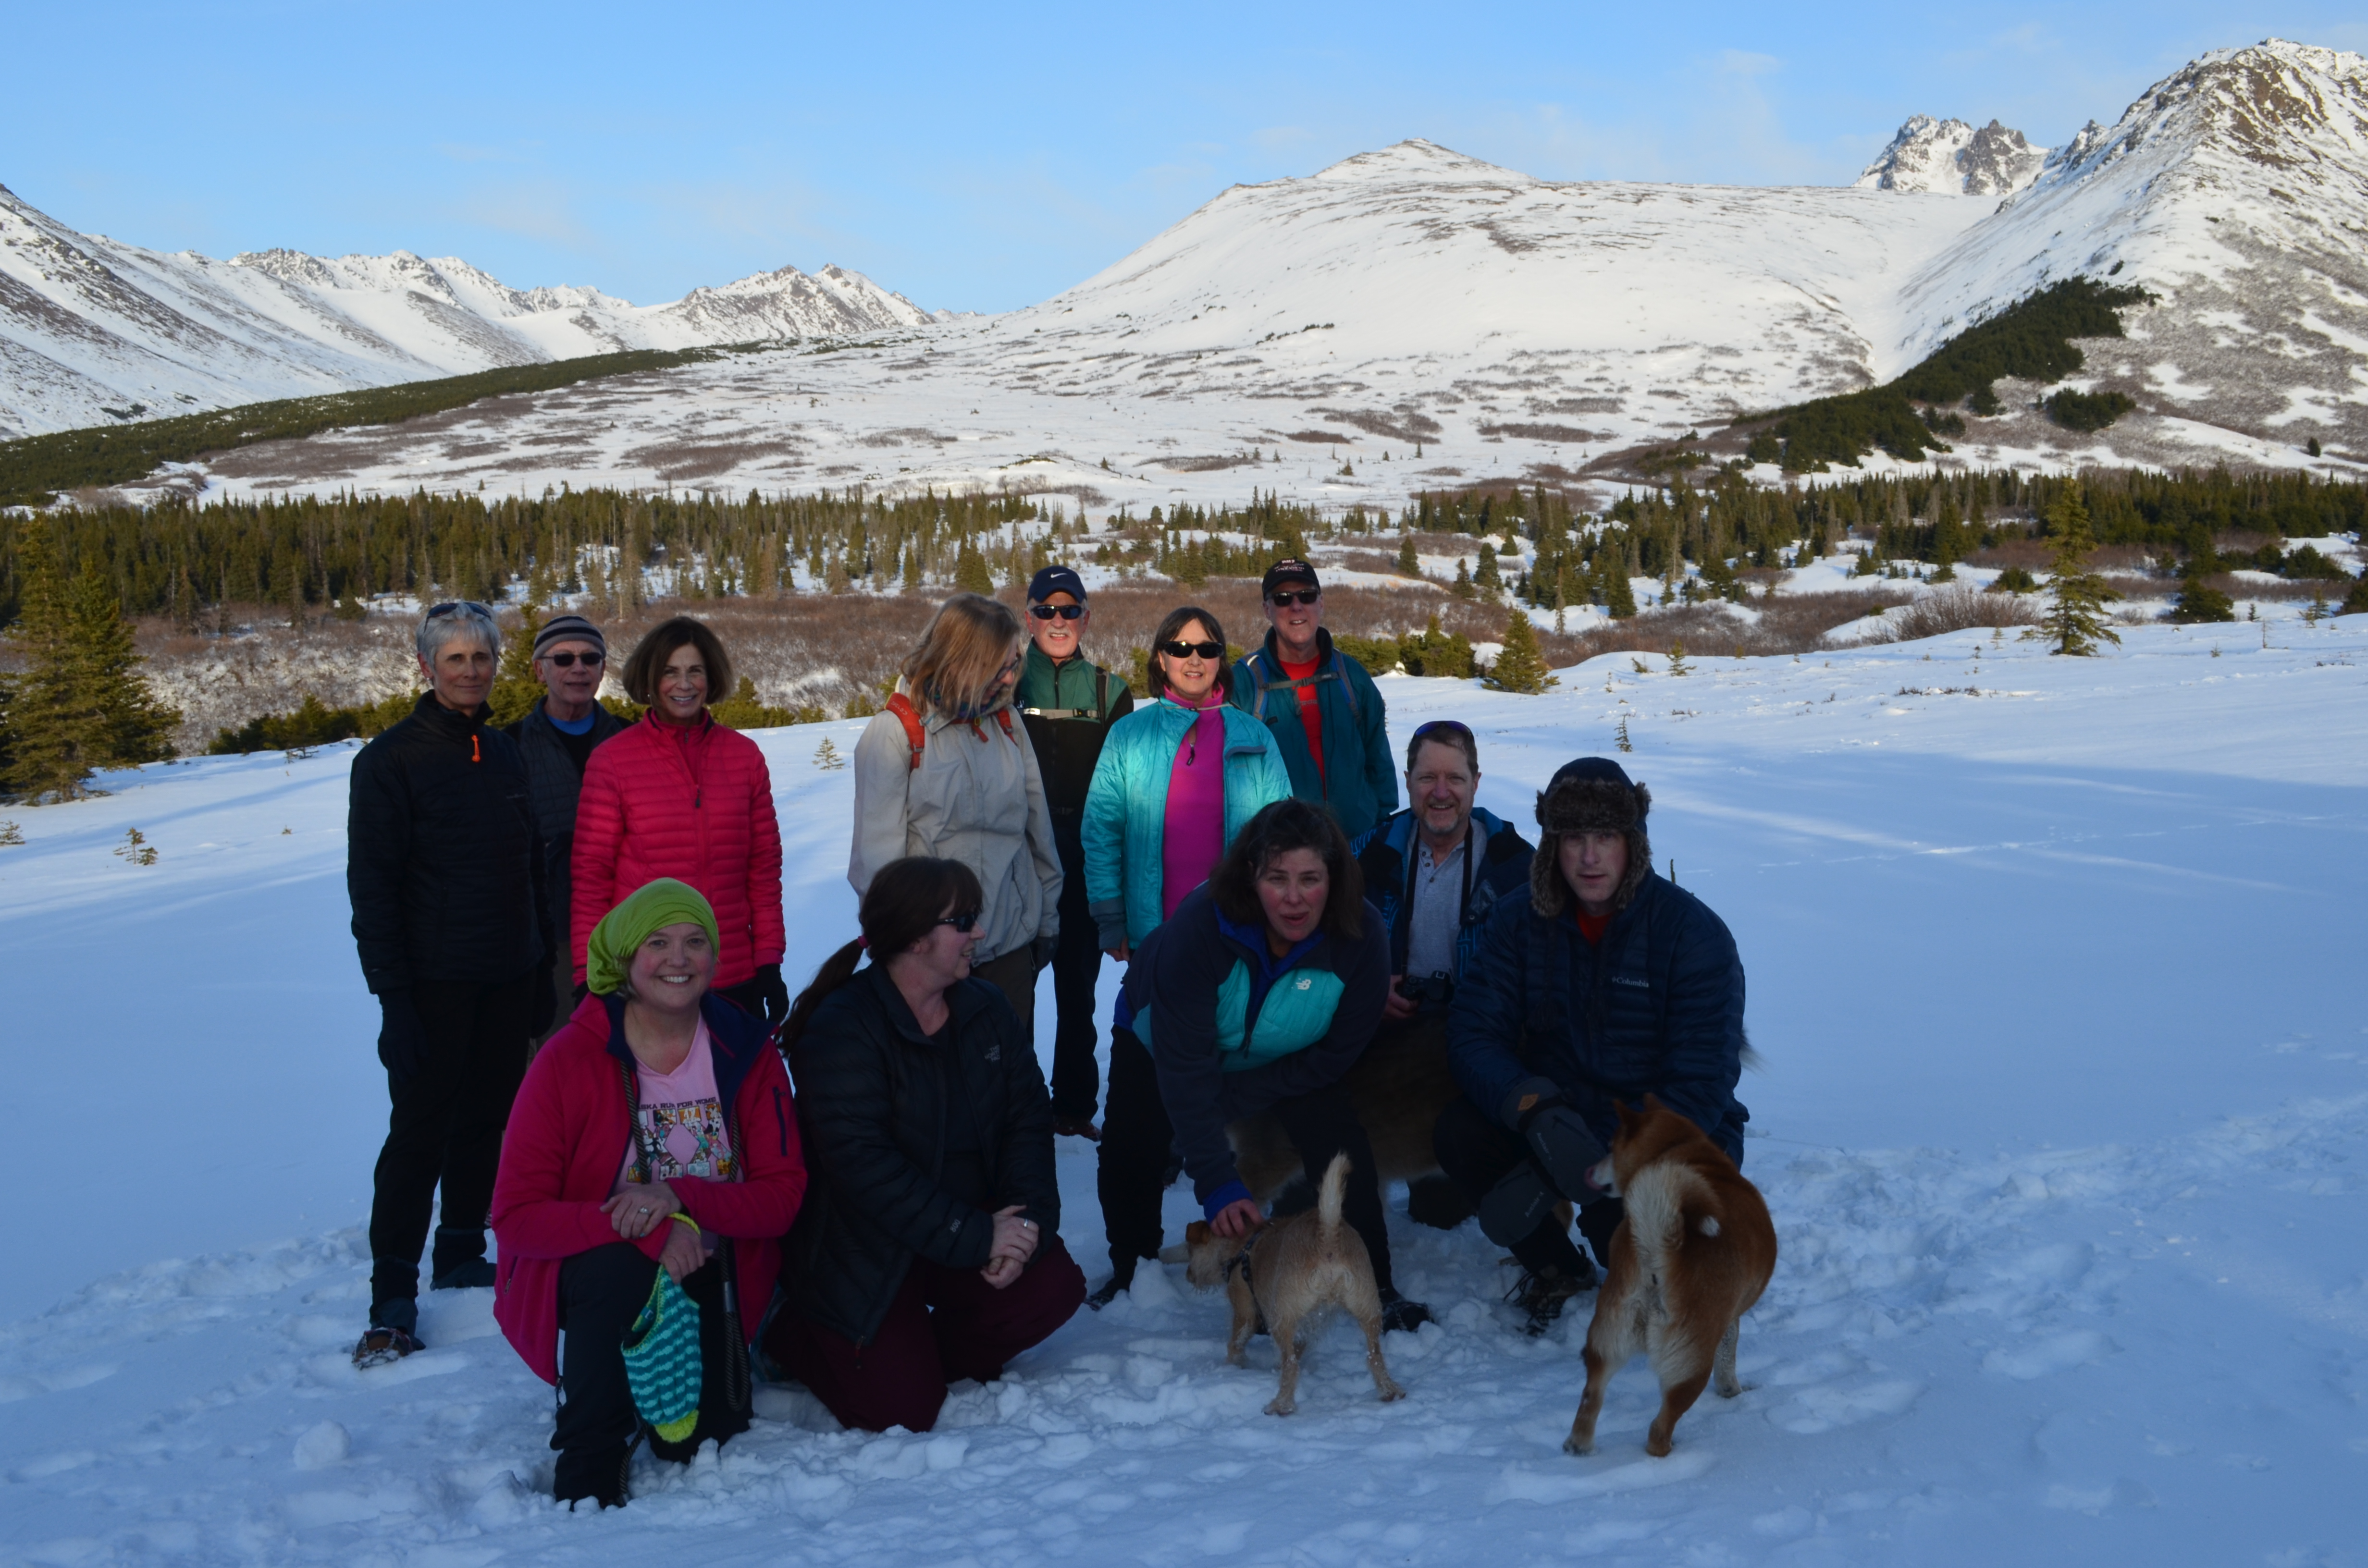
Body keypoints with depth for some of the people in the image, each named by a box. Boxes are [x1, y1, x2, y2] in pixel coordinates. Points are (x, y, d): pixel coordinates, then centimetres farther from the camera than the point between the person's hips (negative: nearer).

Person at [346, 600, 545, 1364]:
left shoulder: (503, 754, 12)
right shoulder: (391, 759, -6)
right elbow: (372, 888, -10)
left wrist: (539, 971, 13)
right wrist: (392, 996, -16)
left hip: (507, 983, 6)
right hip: (434, 984, -6)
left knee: (488, 1120, 11)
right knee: (420, 1132, -4)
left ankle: (461, 1255, 26)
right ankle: (393, 1297, 1)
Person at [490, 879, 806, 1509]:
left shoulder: (747, 1052, -5)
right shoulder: (570, 1059, -14)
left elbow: (783, 1193, -8)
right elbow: (517, 1215, -18)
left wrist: (683, 1199, -26)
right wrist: (647, 1233, -31)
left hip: (708, 1272, 2)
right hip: (592, 1270, -2)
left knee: (702, 1442, -13)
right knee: (620, 1269, -36)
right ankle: (588, 1469, -15)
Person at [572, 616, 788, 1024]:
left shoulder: (744, 756, 6)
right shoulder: (612, 761, -1)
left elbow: (764, 866, 9)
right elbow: (591, 873, 0)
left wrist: (769, 961, 5)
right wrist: (589, 976, -3)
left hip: (734, 978, 2)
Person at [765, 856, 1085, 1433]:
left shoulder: (986, 1010, 3)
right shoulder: (841, 1031, -20)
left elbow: (1028, 1119, 0)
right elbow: (862, 1164, -27)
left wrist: (1026, 1221, -18)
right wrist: (977, 1237, -28)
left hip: (973, 1221, 6)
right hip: (867, 1253, -6)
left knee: (1052, 1288, -18)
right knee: (900, 1410, -13)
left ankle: (930, 1354, 9)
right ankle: (793, 1331, 16)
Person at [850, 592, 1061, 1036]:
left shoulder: (1006, 723, 6)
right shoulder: (894, 732, -9)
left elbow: (1036, 824, 11)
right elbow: (879, 853, -10)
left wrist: (1047, 917, 14)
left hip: (1012, 946, 5)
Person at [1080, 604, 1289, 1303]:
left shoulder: (1254, 739, 9)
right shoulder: (1129, 736, 7)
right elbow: (1102, 835, 5)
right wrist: (1112, 923, -2)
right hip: (1155, 947, -1)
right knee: (1137, 1100, -5)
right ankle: (1131, 1250, 3)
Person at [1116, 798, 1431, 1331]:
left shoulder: (1362, 936, -31)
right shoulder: (1200, 925, -39)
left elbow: (1332, 1057, -18)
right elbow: (1185, 1070, -36)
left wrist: (1231, 1097, -23)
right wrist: (1217, 1185, -40)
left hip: (1285, 1058, 2)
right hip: (1162, 1042, -1)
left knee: (1341, 1143, -16)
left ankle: (1374, 1289, -1)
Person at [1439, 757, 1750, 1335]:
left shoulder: (1694, 933, -16)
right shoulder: (1520, 922, -3)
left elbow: (1701, 1088, -21)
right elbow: (1473, 1033, -11)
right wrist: (1537, 1112, -33)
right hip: (1563, 1112, 4)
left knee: (1626, 1225, -34)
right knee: (1460, 1133, -24)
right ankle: (1555, 1267, 1)